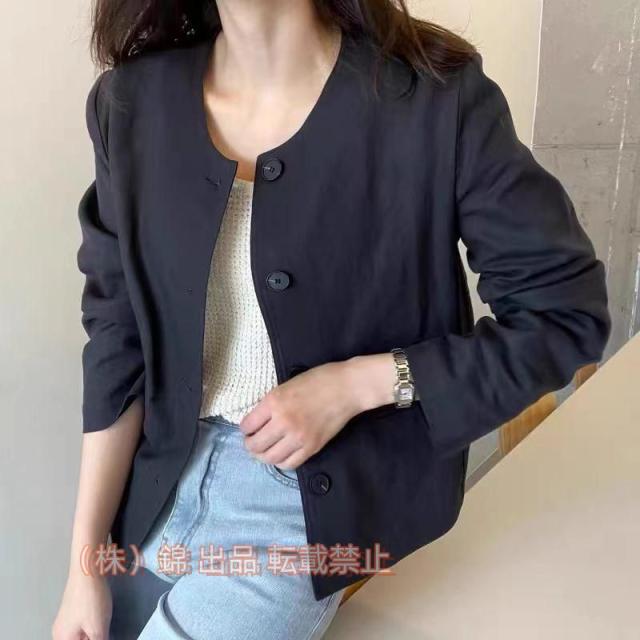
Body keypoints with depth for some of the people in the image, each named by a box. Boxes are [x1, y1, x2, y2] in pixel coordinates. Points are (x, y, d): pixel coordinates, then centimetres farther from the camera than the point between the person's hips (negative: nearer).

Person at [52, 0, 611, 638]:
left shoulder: (435, 99, -19)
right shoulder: (132, 102, -7)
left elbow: (567, 311, -11)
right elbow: (120, 338, -2)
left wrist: (356, 384, -20)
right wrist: (84, 562, -1)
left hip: (318, 491, -4)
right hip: (161, 471, 5)